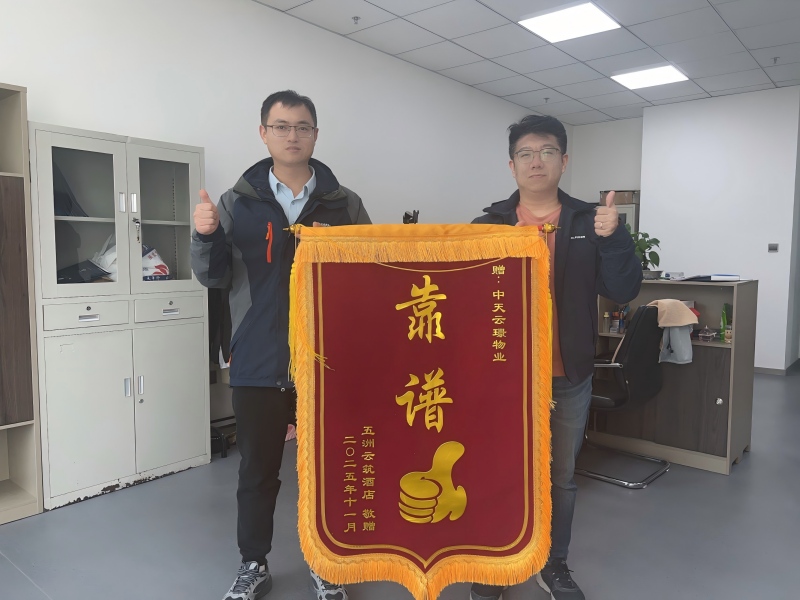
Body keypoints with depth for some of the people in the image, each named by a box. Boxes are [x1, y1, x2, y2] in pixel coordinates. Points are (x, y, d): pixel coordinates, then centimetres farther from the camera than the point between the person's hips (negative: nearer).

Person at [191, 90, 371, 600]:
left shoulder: (344, 204, 3)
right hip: (258, 364, 1)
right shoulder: (239, 201, 4)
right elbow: (215, 278, 3)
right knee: (258, 468, 13)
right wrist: (206, 236, -15)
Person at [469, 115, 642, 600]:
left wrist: (614, 238, -21)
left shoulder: (590, 223, 1)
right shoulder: (487, 226, -2)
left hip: (570, 378, 2)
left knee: (562, 476, 16)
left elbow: (624, 291, -6)